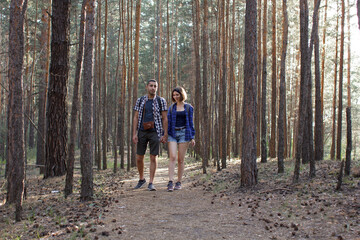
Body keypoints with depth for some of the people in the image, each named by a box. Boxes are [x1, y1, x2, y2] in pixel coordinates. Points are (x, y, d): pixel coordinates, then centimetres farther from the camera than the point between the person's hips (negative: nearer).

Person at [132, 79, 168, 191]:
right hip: (142, 132, 2)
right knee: (139, 158, 5)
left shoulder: (161, 101, 0)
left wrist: (165, 135, -8)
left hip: (155, 132, -2)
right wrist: (134, 134, -3)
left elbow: (165, 119, -2)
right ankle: (141, 179, 27)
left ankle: (151, 183, 5)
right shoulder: (140, 100, 6)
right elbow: (136, 118, 5)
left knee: (153, 158, -4)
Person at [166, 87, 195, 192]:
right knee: (172, 157, -14)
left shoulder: (189, 107, 7)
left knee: (180, 159, 0)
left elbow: (190, 123, 7)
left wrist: (192, 137, 1)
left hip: (184, 134, -1)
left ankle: (179, 182, 9)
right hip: (172, 134, 1)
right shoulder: (171, 108, 11)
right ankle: (170, 182, -18)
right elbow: (168, 122, 10)